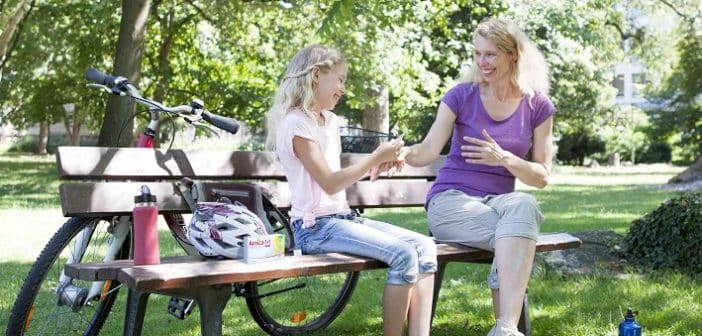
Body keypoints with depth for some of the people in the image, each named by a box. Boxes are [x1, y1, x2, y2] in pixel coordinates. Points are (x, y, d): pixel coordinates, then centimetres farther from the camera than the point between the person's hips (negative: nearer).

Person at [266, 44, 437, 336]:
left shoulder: (329, 120, 17)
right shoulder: (296, 123, -11)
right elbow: (329, 183, -15)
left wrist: (375, 164, 6)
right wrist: (376, 157, -10)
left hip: (342, 218, 9)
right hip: (316, 227, -9)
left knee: (424, 246, -6)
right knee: (403, 255, -24)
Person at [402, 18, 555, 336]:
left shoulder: (537, 106, 4)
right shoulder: (461, 95, 1)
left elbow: (542, 176, 2)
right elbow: (428, 151, -8)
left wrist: (505, 159, -17)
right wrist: (402, 153, -31)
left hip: (500, 201, 2)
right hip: (451, 201, -2)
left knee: (524, 205, -37)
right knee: (517, 232, -34)